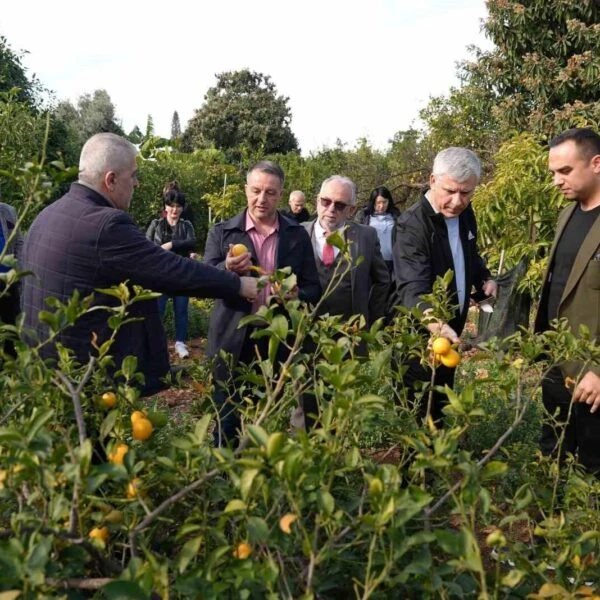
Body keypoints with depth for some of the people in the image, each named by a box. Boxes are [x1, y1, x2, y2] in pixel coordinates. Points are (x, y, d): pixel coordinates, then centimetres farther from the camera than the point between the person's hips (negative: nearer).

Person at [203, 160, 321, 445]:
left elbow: (314, 289, 7)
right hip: (232, 343, -1)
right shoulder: (222, 232, 2)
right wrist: (228, 269, -28)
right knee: (228, 426, 8)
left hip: (279, 343, 1)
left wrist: (296, 295, -16)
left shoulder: (297, 235, 6)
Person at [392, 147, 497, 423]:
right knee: (414, 408, 4)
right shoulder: (413, 224, -25)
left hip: (451, 328, 7)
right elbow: (413, 286, -37)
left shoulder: (464, 214, -1)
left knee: (440, 401, 21)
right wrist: (435, 324, -55)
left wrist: (485, 279, -1)